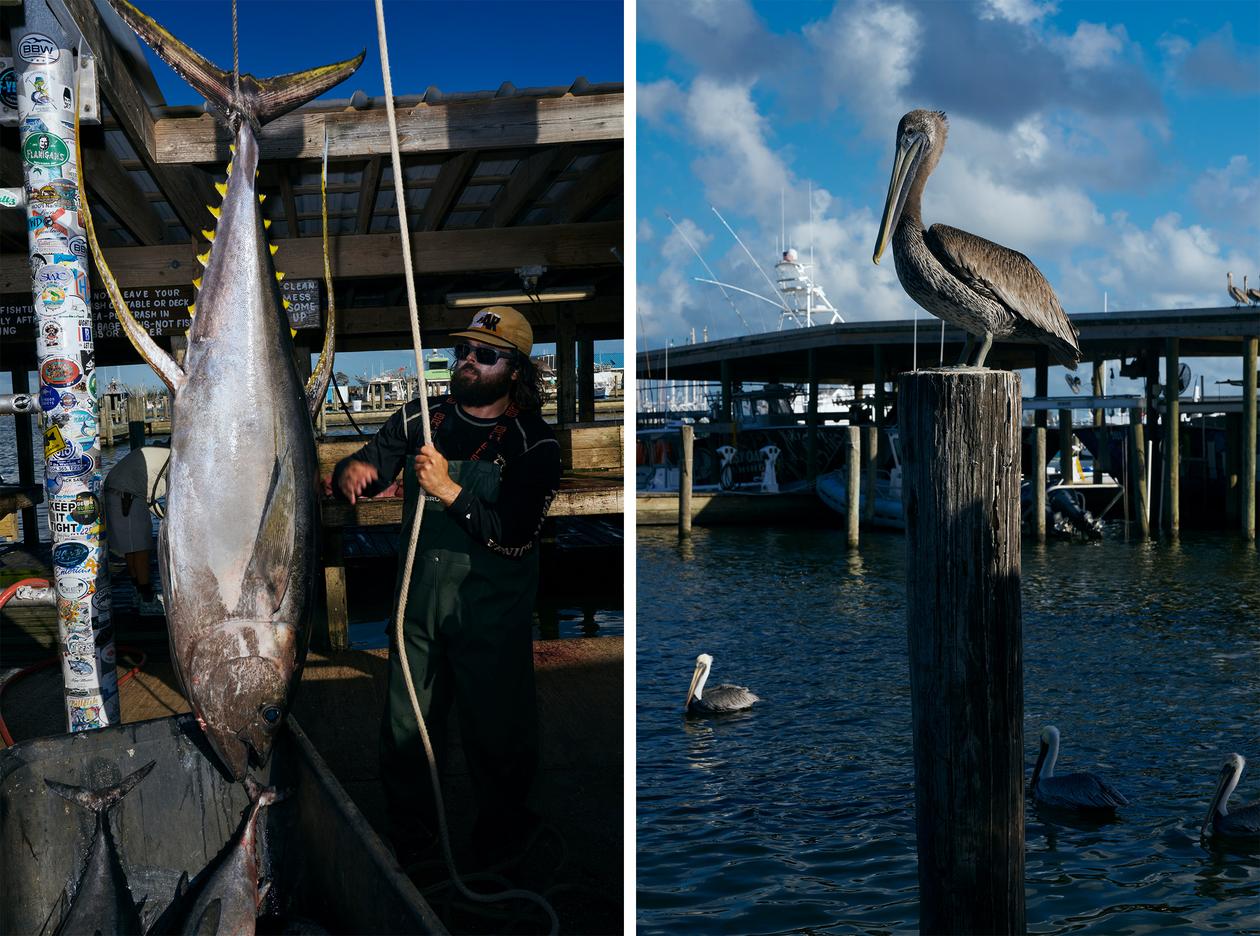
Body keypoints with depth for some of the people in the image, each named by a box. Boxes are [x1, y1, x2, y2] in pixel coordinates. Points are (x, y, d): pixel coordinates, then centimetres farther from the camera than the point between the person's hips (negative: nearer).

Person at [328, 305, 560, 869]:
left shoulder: (533, 446, -11)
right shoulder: (419, 420, 3)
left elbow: (517, 536, -21)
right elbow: (363, 473, 0)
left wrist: (450, 490, -28)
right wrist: (350, 472, -23)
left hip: (491, 620, -4)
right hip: (418, 607, 4)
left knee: (495, 738, 9)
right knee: (404, 734, 15)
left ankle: (501, 840, 34)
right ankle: (409, 838, 36)